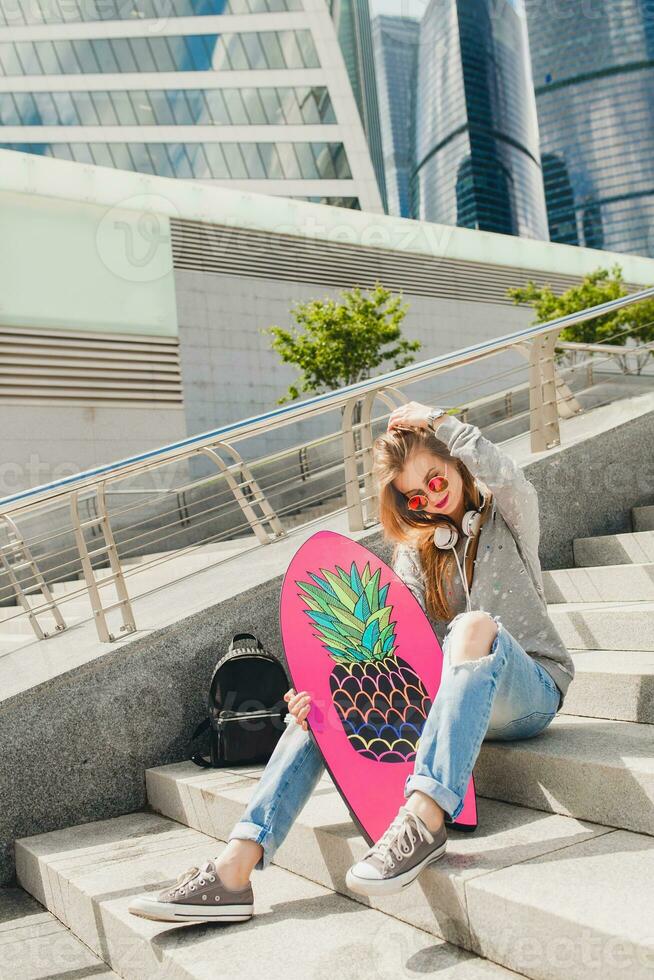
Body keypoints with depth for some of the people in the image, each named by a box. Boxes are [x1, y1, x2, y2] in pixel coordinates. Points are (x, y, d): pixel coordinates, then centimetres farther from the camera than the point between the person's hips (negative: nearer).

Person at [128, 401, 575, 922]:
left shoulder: (507, 517, 3)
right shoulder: (415, 552, 13)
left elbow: (506, 474, -25)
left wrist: (439, 420, -12)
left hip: (529, 690, -4)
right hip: (452, 695, 5)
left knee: (475, 624, -37)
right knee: (323, 698, -16)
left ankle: (426, 817, -46)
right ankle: (236, 868, -26)